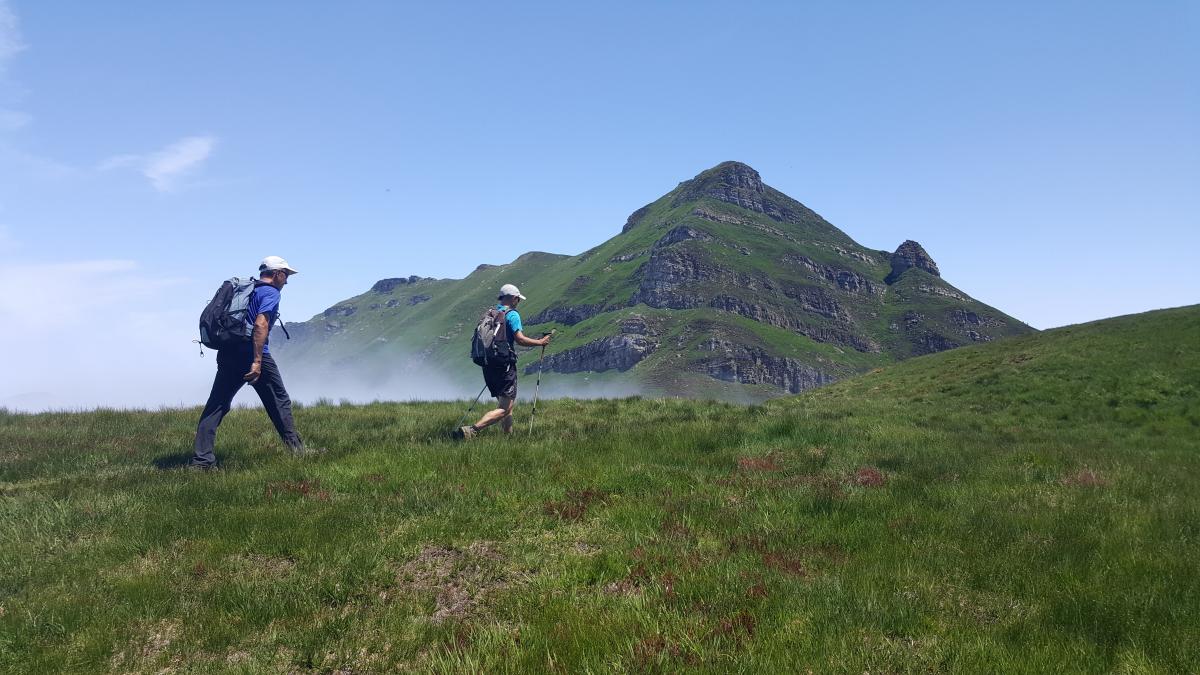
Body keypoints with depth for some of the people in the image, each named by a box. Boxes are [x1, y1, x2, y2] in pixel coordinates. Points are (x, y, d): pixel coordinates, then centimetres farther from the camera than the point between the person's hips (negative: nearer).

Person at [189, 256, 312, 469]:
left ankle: (201, 459, -4)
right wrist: (257, 361, -23)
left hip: (227, 355, 7)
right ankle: (296, 449, 13)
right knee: (279, 402, 8)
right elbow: (260, 325, -18)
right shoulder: (271, 293, -3)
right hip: (251, 355, -7)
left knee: (215, 406, 3)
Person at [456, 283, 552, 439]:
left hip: (488, 366, 8)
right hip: (504, 366, -8)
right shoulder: (512, 314, -8)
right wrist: (540, 342, -3)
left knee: (506, 404, 19)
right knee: (504, 409, -9)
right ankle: (471, 431, -22)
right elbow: (520, 339, -16)